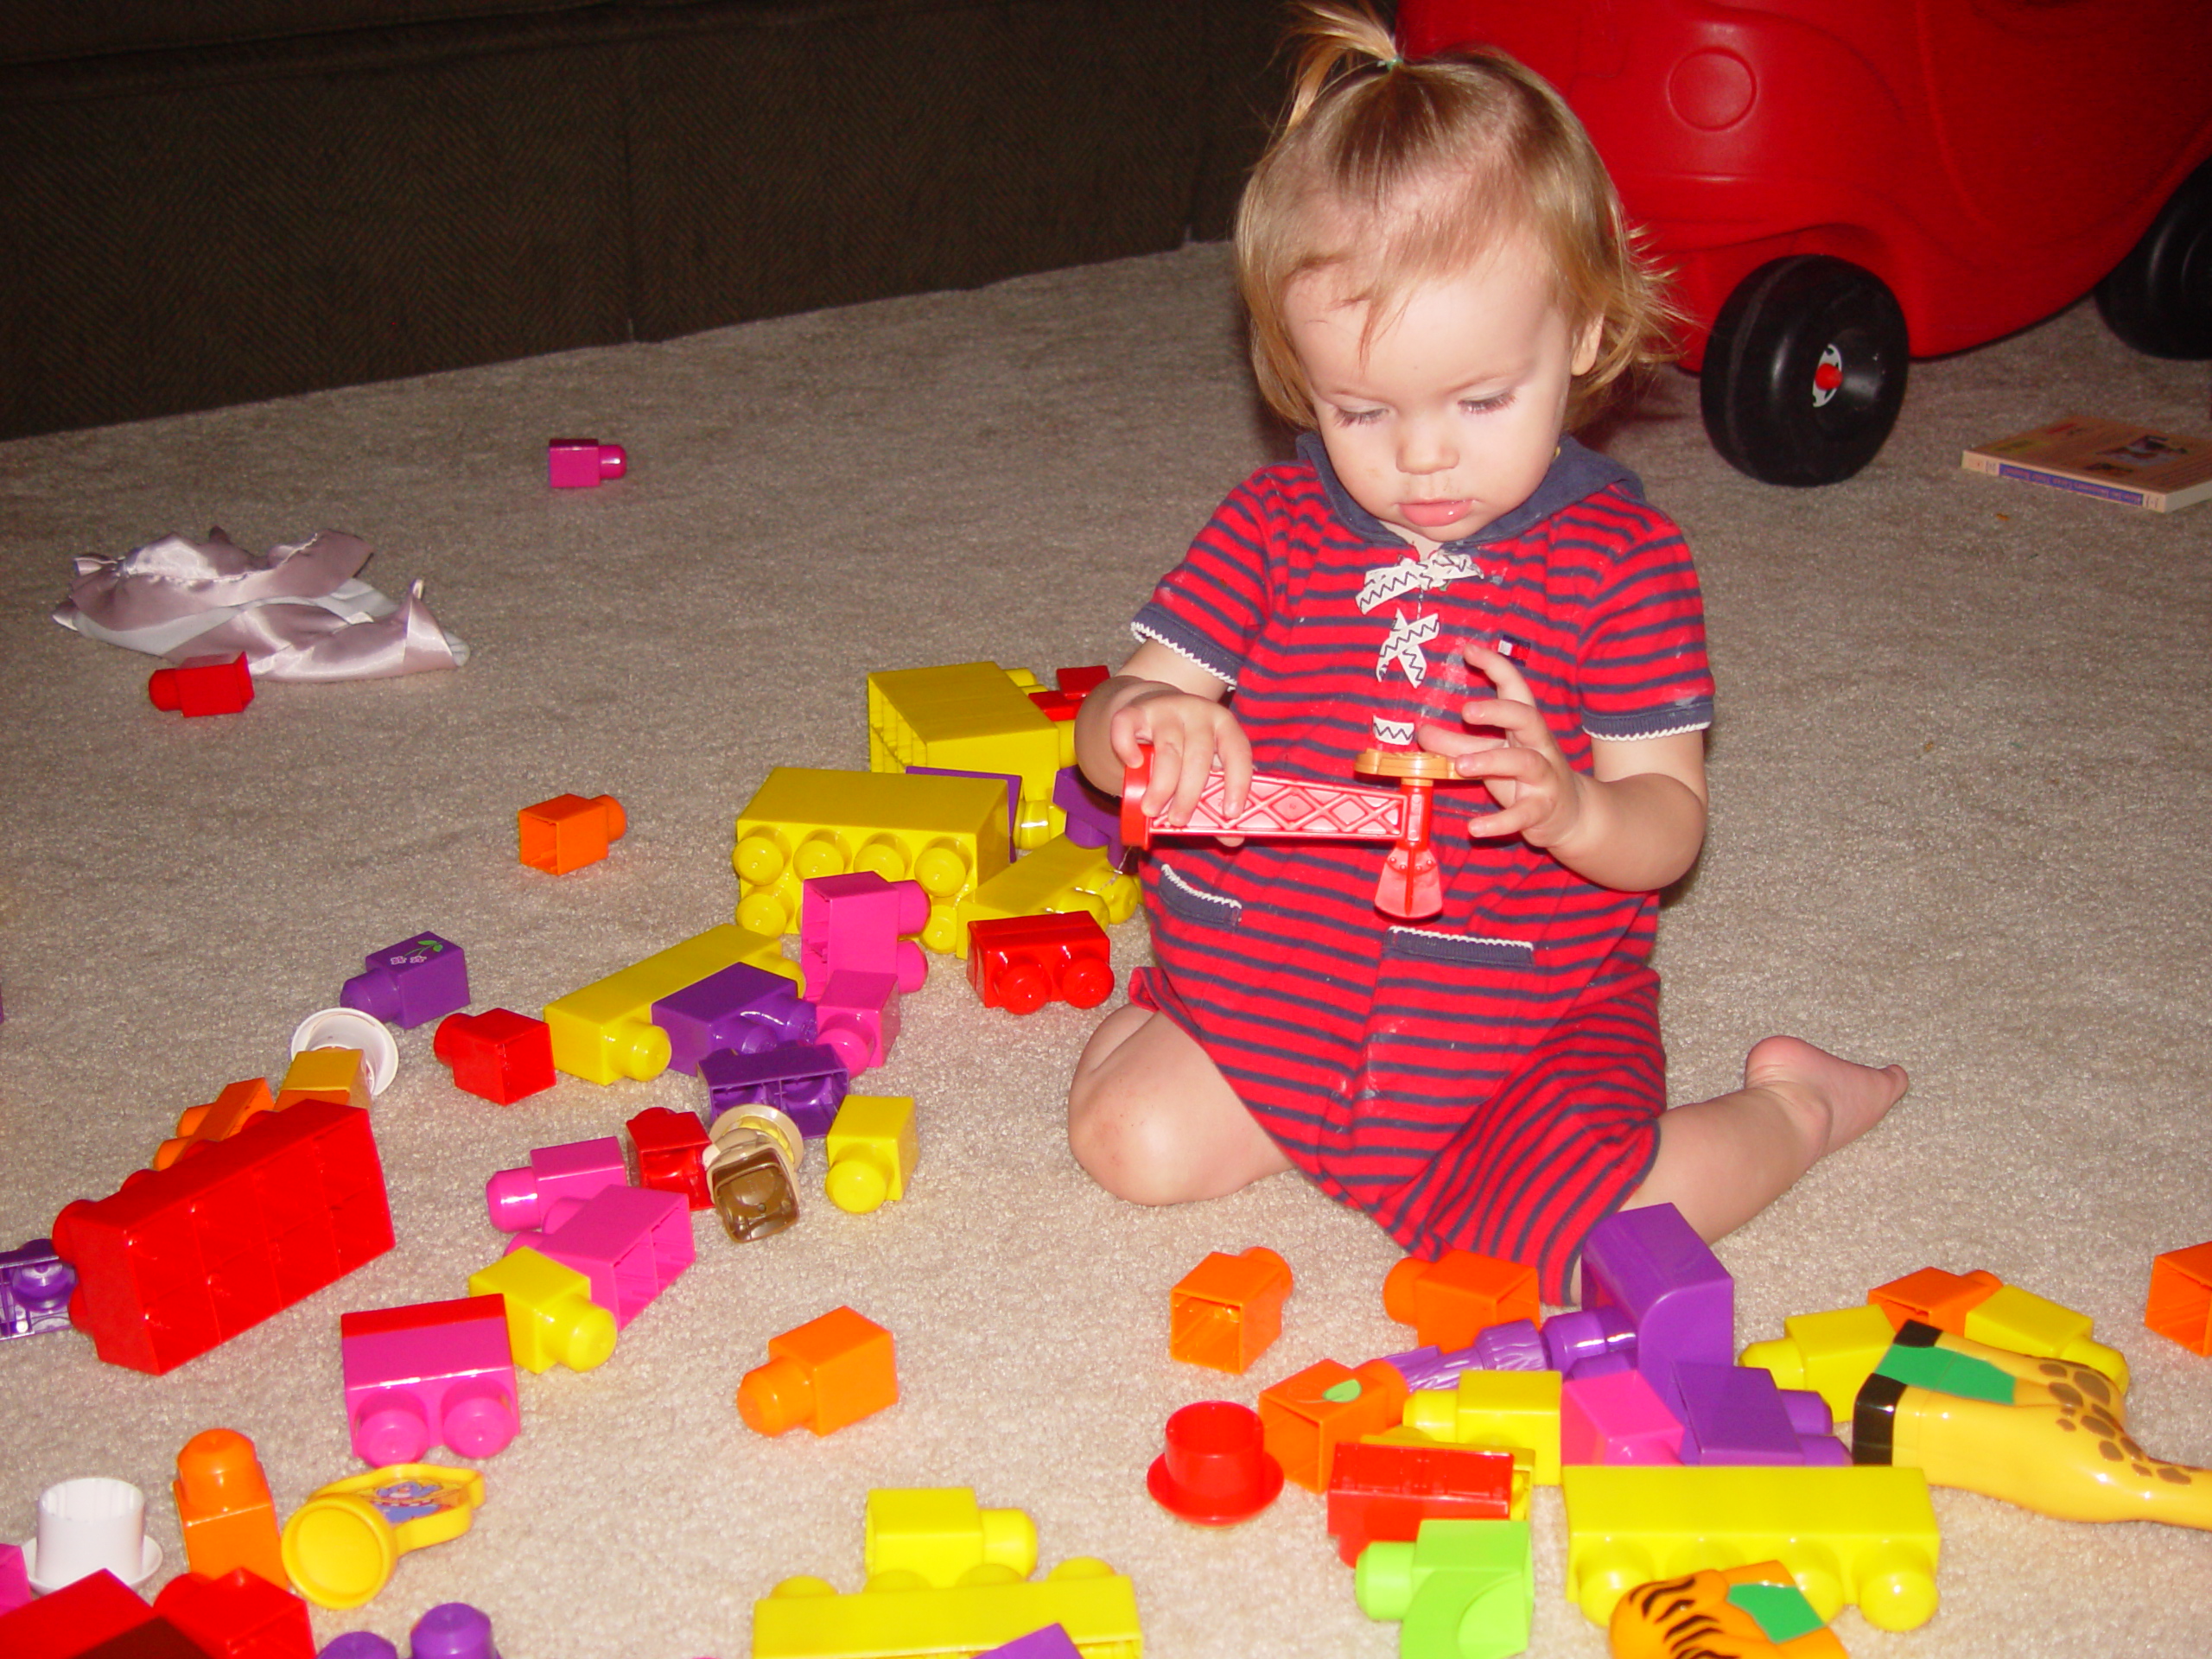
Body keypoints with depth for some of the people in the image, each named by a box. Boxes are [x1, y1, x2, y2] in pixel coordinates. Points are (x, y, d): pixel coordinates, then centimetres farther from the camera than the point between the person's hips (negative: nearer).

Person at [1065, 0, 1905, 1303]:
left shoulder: (1623, 559, -7)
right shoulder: (1274, 527, -1)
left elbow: (1670, 826, -7)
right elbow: (1118, 716, -2)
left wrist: (1575, 812, -31)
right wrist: (1148, 727, -28)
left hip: (1525, 1018, -2)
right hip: (1269, 986, 3)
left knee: (1588, 1244, -21)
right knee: (1132, 1140, -14)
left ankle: (1791, 1111, 10)